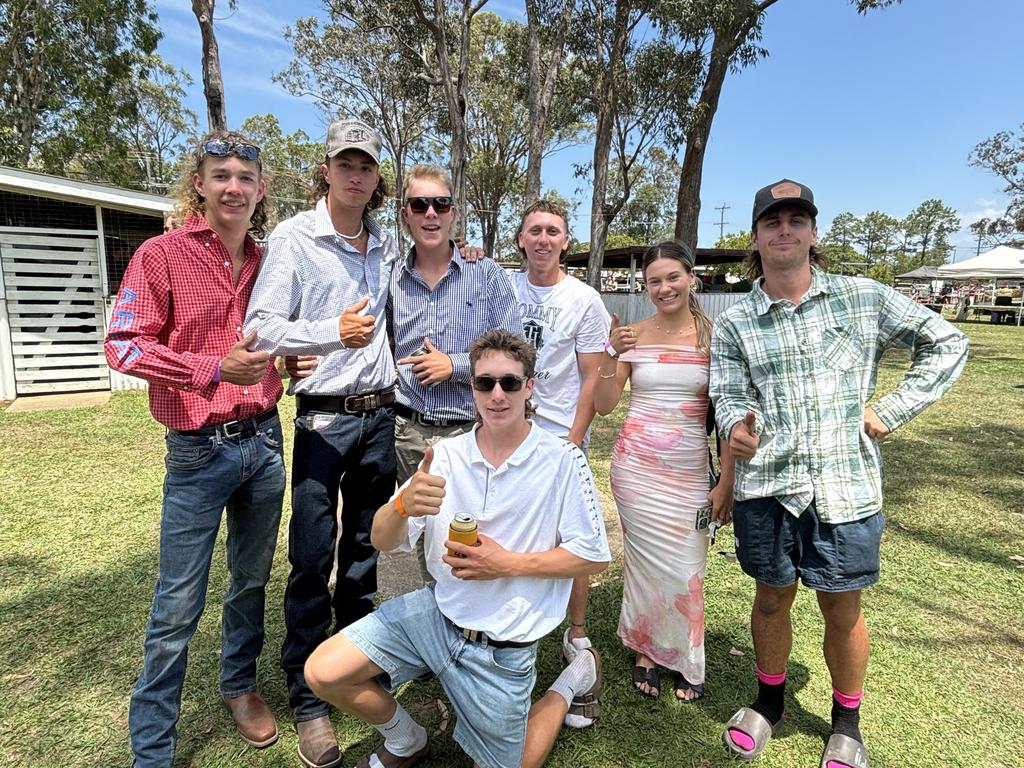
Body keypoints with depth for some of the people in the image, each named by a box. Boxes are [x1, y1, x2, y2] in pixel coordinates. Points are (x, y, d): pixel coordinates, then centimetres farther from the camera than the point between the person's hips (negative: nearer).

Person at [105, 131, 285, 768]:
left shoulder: (267, 265, 9)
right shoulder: (163, 254, -6)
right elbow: (124, 345, -11)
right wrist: (215, 367, -21)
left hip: (264, 440, 5)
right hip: (199, 451, -4)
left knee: (252, 581, 18)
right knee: (179, 604, 3)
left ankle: (240, 686, 41)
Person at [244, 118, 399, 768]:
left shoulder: (387, 246, 11)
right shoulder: (293, 237, -5)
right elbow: (262, 327, -13)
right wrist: (333, 332, -28)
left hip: (380, 415, 5)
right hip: (323, 417, -5)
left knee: (367, 550, 14)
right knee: (313, 556, -1)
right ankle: (307, 697, 17)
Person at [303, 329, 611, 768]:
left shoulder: (562, 460, -14)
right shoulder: (446, 455, -6)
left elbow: (594, 556, -10)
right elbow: (382, 542, -9)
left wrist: (509, 564, -20)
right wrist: (404, 505, -33)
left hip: (503, 646, -3)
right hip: (437, 611, 3)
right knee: (323, 674, -9)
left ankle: (575, 679, 33)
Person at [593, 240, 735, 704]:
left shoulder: (714, 335, -2)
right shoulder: (633, 336, 0)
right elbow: (604, 405, 1)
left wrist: (728, 480, -3)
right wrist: (611, 355, -14)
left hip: (691, 471, 0)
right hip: (636, 468, 0)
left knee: (687, 569, 7)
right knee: (648, 562, 8)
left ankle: (684, 660, 32)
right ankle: (646, 652, 31)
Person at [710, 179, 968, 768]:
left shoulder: (863, 298, 0)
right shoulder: (734, 325, 2)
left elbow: (947, 344, 8)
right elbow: (731, 398, -4)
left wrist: (891, 412, -2)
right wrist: (738, 427, -27)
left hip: (846, 484, 0)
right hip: (767, 487, 1)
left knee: (842, 610, 13)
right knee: (772, 598, 16)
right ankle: (769, 702, 40)